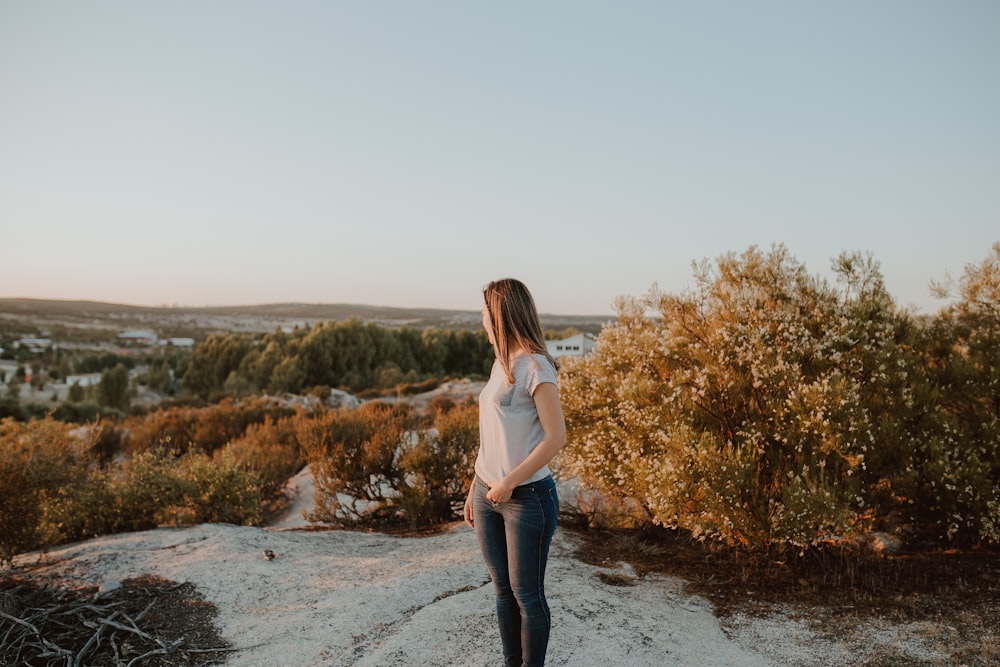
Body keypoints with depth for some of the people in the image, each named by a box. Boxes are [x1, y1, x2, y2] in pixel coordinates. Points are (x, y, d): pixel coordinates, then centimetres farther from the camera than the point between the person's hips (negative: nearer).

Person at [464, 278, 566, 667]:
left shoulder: (534, 366, -14)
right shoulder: (501, 363, 11)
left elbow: (556, 437, -18)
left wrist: (509, 483, -18)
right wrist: (476, 488, 14)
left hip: (526, 497, -7)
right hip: (489, 494, 8)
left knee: (527, 595, 7)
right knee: (503, 591, 16)